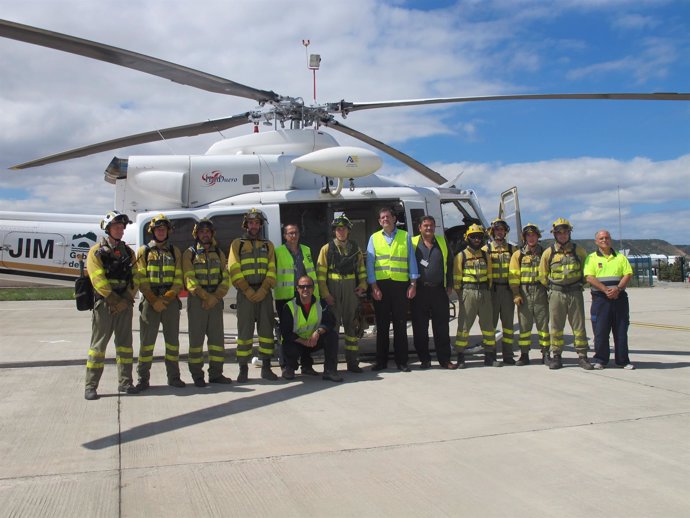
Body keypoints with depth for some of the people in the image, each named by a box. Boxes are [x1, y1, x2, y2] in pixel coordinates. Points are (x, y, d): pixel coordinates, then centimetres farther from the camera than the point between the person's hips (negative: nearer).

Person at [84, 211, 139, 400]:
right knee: (98, 344, -2)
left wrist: (126, 301, -9)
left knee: (125, 343, 8)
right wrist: (115, 300, -17)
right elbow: (98, 279, -12)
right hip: (104, 304, -4)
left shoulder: (128, 252, 13)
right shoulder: (97, 251, -1)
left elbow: (135, 279, 6)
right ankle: (91, 386, 3)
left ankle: (125, 382, 17)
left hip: (125, 304, 4)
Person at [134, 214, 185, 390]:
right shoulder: (144, 251, 6)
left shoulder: (174, 251, 11)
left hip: (171, 301, 2)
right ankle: (143, 378, 7)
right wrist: (154, 300, -13)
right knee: (147, 340, 0)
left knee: (172, 339, 6)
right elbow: (141, 279, -2)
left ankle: (173, 376, 14)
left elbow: (178, 279, 5)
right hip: (149, 300, -2)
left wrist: (166, 298, -10)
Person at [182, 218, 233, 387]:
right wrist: (206, 296, -17)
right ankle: (197, 375, 6)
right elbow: (189, 279, -8)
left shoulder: (219, 253, 13)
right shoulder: (189, 253, 2)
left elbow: (225, 278, 6)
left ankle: (216, 373, 11)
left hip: (216, 300, 4)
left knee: (217, 336, 4)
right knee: (196, 337, -1)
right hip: (197, 299, -3)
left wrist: (216, 297, -9)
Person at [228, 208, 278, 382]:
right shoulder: (237, 244, 8)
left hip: (264, 293, 2)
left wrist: (263, 290, -10)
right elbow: (234, 270, -3)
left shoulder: (268, 245, 14)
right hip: (245, 293, -2)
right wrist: (247, 291, -13)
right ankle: (243, 369, 4)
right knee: (245, 330, -2)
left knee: (266, 329, 3)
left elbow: (272, 270, 4)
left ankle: (266, 367, 10)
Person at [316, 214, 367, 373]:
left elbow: (361, 269, 14)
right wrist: (325, 294, -11)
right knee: (332, 324, -1)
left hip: (351, 290, 3)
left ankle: (353, 361, 13)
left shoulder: (355, 248, 11)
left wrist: (362, 286, -1)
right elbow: (321, 273, -3)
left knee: (351, 324, 6)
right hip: (333, 290, -3)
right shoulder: (327, 249, 2)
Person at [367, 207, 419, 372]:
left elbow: (411, 260, 7)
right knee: (382, 324, 4)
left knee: (400, 324, 2)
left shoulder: (405, 236, 10)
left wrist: (413, 284, -1)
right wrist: (374, 286, -6)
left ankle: (401, 361, 8)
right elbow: (370, 262, 4)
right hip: (381, 285, 0)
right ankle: (381, 361, 11)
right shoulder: (374, 238, 10)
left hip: (400, 284, 0)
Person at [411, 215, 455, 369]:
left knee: (442, 327, 3)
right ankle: (424, 359, 13)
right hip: (420, 291, -1)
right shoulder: (413, 243, 5)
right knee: (420, 328, 3)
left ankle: (444, 359, 10)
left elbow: (450, 264, 13)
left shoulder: (443, 242, 12)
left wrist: (449, 285, 7)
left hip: (439, 290, 2)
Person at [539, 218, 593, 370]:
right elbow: (542, 275, 10)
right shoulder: (548, 253, 2)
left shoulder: (579, 251, 4)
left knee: (579, 326, 2)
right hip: (556, 294, 0)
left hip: (575, 293, 0)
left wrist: (579, 284, 9)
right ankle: (556, 357, 11)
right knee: (556, 326, 4)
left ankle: (582, 356, 9)